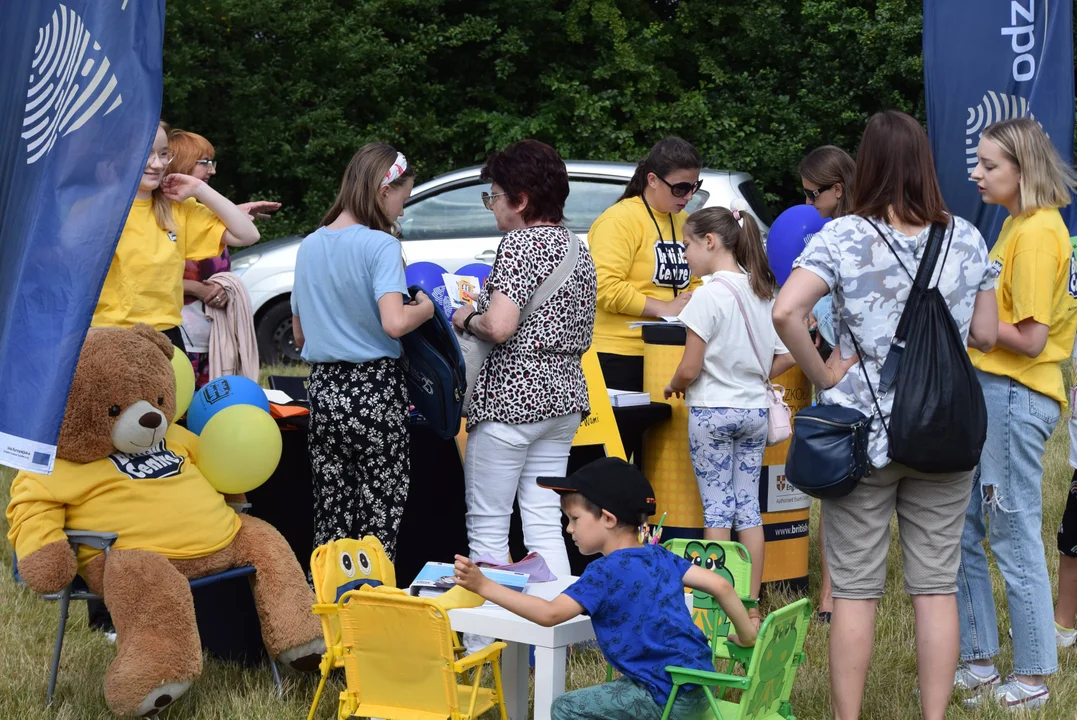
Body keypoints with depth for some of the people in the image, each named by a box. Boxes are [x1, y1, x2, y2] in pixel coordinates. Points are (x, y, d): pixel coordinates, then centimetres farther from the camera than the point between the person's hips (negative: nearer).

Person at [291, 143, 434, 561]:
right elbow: (394, 323, -24)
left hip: (323, 389, 6)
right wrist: (424, 308, -5)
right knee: (379, 519, 1)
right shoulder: (380, 245, -12)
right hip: (376, 390, -6)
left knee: (330, 518, 11)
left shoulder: (309, 246, 9)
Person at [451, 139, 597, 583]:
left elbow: (499, 327, -25)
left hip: (511, 396, -8)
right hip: (564, 396, 8)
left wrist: (467, 318, -4)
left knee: (487, 526, 1)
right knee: (545, 525, 10)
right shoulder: (577, 248, 13)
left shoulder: (520, 243, -13)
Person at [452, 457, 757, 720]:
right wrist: (746, 636, 18)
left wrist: (484, 586, -20)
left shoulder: (605, 572, -14)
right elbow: (720, 585, 6)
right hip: (697, 688, 9)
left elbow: (550, 614, -21)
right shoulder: (660, 557, 9)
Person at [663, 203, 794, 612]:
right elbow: (788, 356, 7)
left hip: (711, 412, -6)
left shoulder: (709, 295, -16)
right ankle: (750, 605, 13)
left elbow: (690, 369, -16)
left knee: (716, 508, 0)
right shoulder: (763, 293, 5)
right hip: (755, 411, 6)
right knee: (749, 506, 9)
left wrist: (673, 387, 4)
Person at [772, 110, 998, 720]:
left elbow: (786, 312, -22)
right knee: (937, 586, 9)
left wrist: (822, 373, -9)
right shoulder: (966, 239, 0)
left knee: (856, 588, 5)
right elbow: (986, 334, 6)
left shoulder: (843, 237, -8)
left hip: (862, 433, -2)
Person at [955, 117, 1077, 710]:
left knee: (1014, 538, -1)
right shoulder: (1016, 225, 14)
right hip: (988, 392, 10)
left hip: (1015, 397, -10)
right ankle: (978, 660, 23)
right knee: (961, 533, 13)